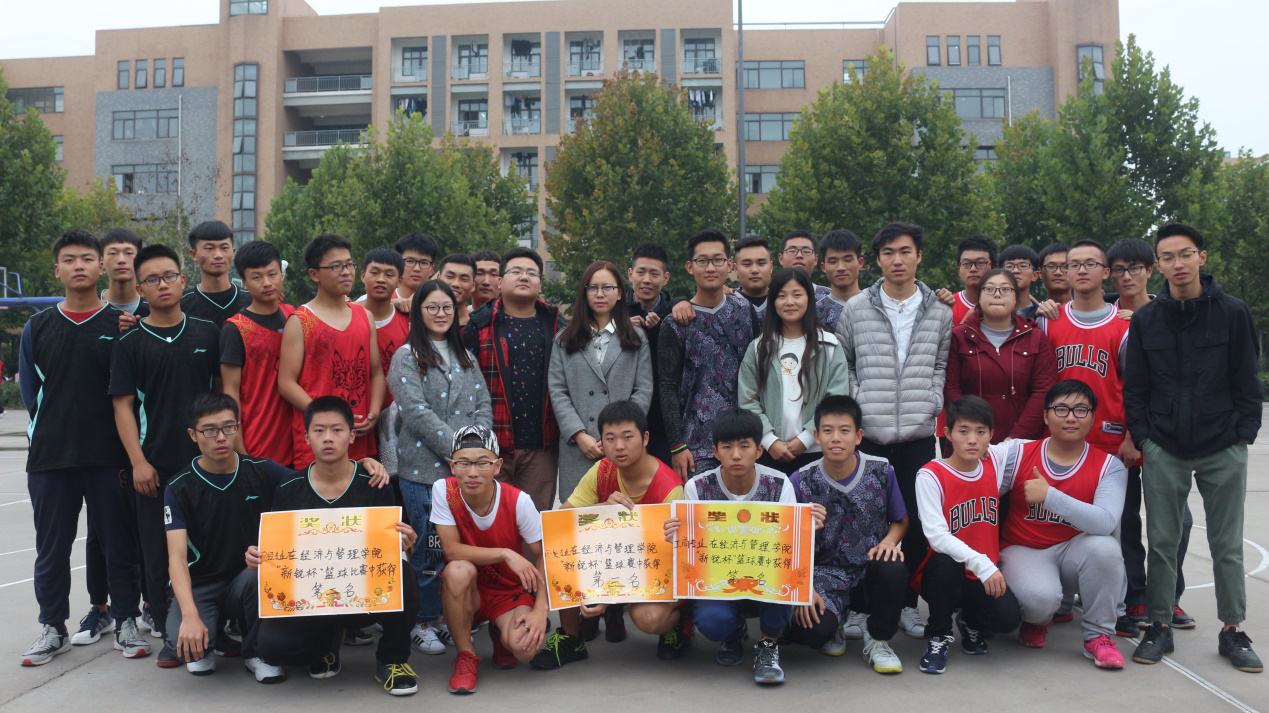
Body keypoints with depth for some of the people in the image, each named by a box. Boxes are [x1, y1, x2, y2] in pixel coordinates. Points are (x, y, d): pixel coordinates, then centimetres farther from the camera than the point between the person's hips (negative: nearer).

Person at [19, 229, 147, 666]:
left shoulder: (122, 325, 3)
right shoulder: (37, 328, 10)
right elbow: (30, 391, 12)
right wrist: (46, 439, 6)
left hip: (110, 455, -2)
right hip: (50, 457, 2)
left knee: (119, 543, 4)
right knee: (52, 546, 9)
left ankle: (125, 622, 17)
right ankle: (52, 628, 22)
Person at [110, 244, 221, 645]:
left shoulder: (207, 334, 6)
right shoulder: (130, 343, 2)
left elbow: (222, 389, 11)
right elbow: (123, 405, -1)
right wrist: (138, 462, -9)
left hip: (205, 458, 1)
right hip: (155, 463, -1)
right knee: (157, 546, 5)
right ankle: (161, 621, 18)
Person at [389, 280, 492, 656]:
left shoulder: (466, 357, 17)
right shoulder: (407, 357, 0)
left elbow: (484, 405, 12)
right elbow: (417, 413, -11)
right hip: (424, 466, -4)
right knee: (429, 544, -3)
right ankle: (425, 622, 10)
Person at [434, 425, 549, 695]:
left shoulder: (518, 501, -18)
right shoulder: (444, 490, -16)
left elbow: (544, 556, -12)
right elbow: (451, 550, -19)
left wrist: (541, 609, -24)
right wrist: (505, 554, -29)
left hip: (511, 591, 0)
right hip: (467, 591, 0)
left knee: (524, 648, -28)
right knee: (458, 570, -35)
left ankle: (500, 633, 13)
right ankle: (466, 657, -11)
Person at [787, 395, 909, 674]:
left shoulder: (881, 471, -4)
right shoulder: (802, 481, -8)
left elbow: (900, 520, 11)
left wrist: (890, 541, -12)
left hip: (870, 575, 1)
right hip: (824, 577, -1)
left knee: (893, 568, -34)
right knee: (810, 631, -30)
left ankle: (877, 638, -3)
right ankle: (834, 622, 12)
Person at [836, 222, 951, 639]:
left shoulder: (939, 312, 9)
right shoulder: (856, 309, 5)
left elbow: (941, 365, 16)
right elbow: (840, 363, 11)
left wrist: (930, 402, 2)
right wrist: (855, 400, -2)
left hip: (918, 433, 1)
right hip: (867, 432, -1)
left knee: (916, 522, 4)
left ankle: (908, 603, 19)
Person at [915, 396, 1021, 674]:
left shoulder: (995, 461, -2)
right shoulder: (931, 476, -15)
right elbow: (937, 536, -25)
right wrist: (981, 564, -35)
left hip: (987, 574, 3)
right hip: (943, 575, -3)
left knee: (1008, 617, -25)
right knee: (945, 561, -37)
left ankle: (971, 622, 14)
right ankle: (939, 636, -9)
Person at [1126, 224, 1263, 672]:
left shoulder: (1233, 313, 0)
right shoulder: (1145, 320, 4)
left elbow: (1248, 381, 2)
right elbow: (1135, 387, 5)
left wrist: (1244, 433, -4)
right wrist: (1141, 435, -3)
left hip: (1223, 450, -1)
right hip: (1163, 451, 1)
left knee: (1228, 544, 9)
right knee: (1162, 541, 6)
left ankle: (1232, 631, 22)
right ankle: (1160, 626, 18)